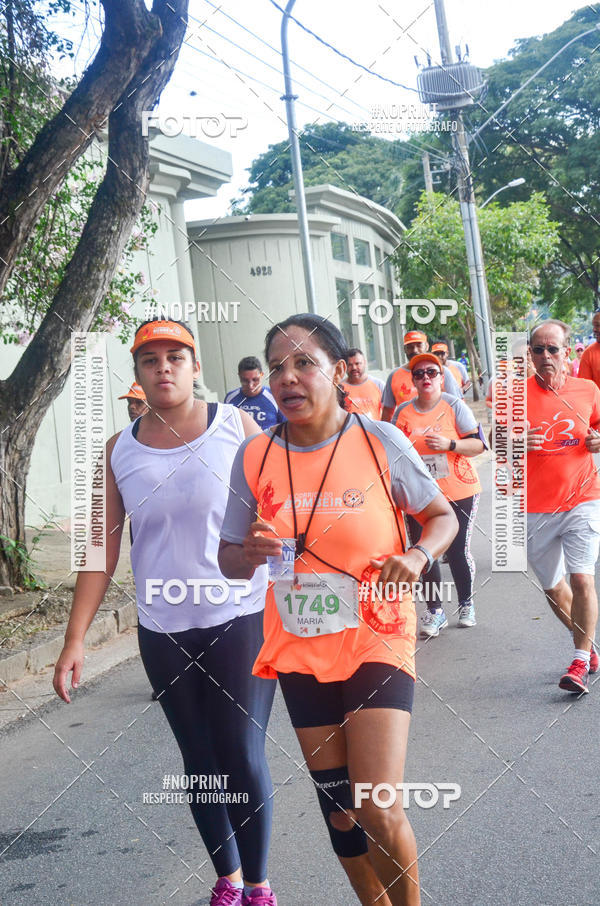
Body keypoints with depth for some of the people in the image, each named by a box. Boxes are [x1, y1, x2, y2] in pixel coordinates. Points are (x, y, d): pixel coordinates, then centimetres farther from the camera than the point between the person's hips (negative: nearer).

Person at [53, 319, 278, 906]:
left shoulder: (237, 426, -4)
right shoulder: (119, 451, 3)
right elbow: (103, 547, 4)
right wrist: (76, 638, 0)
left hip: (240, 620, -2)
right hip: (163, 632, 3)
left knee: (244, 757, -1)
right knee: (200, 761, 13)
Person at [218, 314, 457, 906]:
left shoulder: (380, 441, -9)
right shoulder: (255, 457, -3)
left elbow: (442, 516, 4)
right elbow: (228, 558, 5)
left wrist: (418, 556, -17)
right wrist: (252, 555, -19)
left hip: (377, 640, -3)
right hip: (299, 651, 3)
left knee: (379, 813, -11)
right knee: (338, 810, 14)